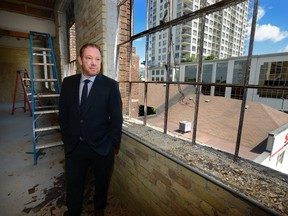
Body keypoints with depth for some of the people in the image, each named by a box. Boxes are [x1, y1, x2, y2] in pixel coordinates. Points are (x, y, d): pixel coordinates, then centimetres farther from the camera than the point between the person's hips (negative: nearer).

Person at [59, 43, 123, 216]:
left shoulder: (110, 85, -9)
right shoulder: (68, 82, 1)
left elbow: (117, 118, -7)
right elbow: (63, 113, 7)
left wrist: (113, 144, -5)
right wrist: (67, 139, 5)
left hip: (101, 146, -1)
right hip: (74, 145, 2)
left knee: (102, 183, 21)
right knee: (73, 185, 19)